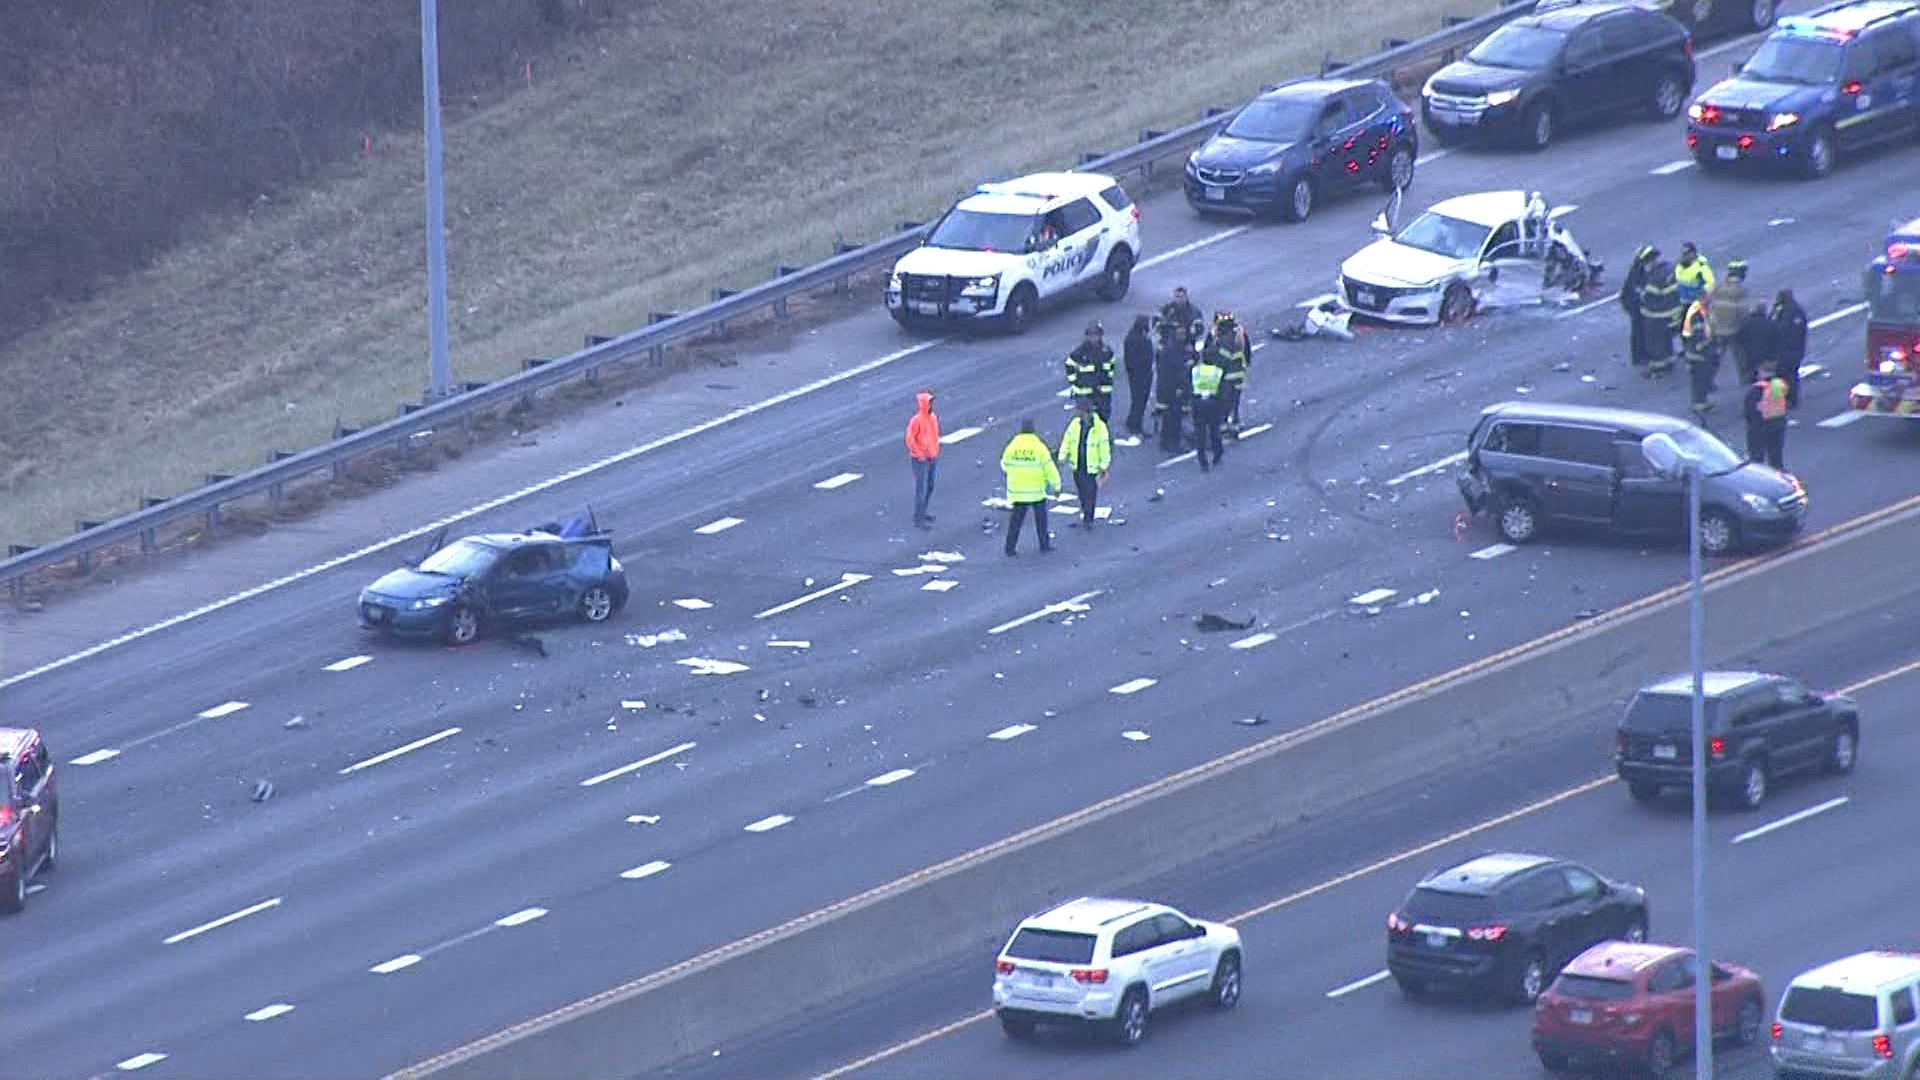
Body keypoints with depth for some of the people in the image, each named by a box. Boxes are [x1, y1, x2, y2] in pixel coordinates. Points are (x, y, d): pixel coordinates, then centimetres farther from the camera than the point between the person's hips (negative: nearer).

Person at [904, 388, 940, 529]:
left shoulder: (933, 417, 3)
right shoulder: (916, 420, -20)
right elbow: (910, 439, -19)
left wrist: (936, 450, 11)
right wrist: (920, 454, -18)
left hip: (932, 458, 8)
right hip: (921, 459, -8)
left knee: (930, 487, 17)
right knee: (921, 488, -3)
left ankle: (922, 512, 32)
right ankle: (918, 518, 3)